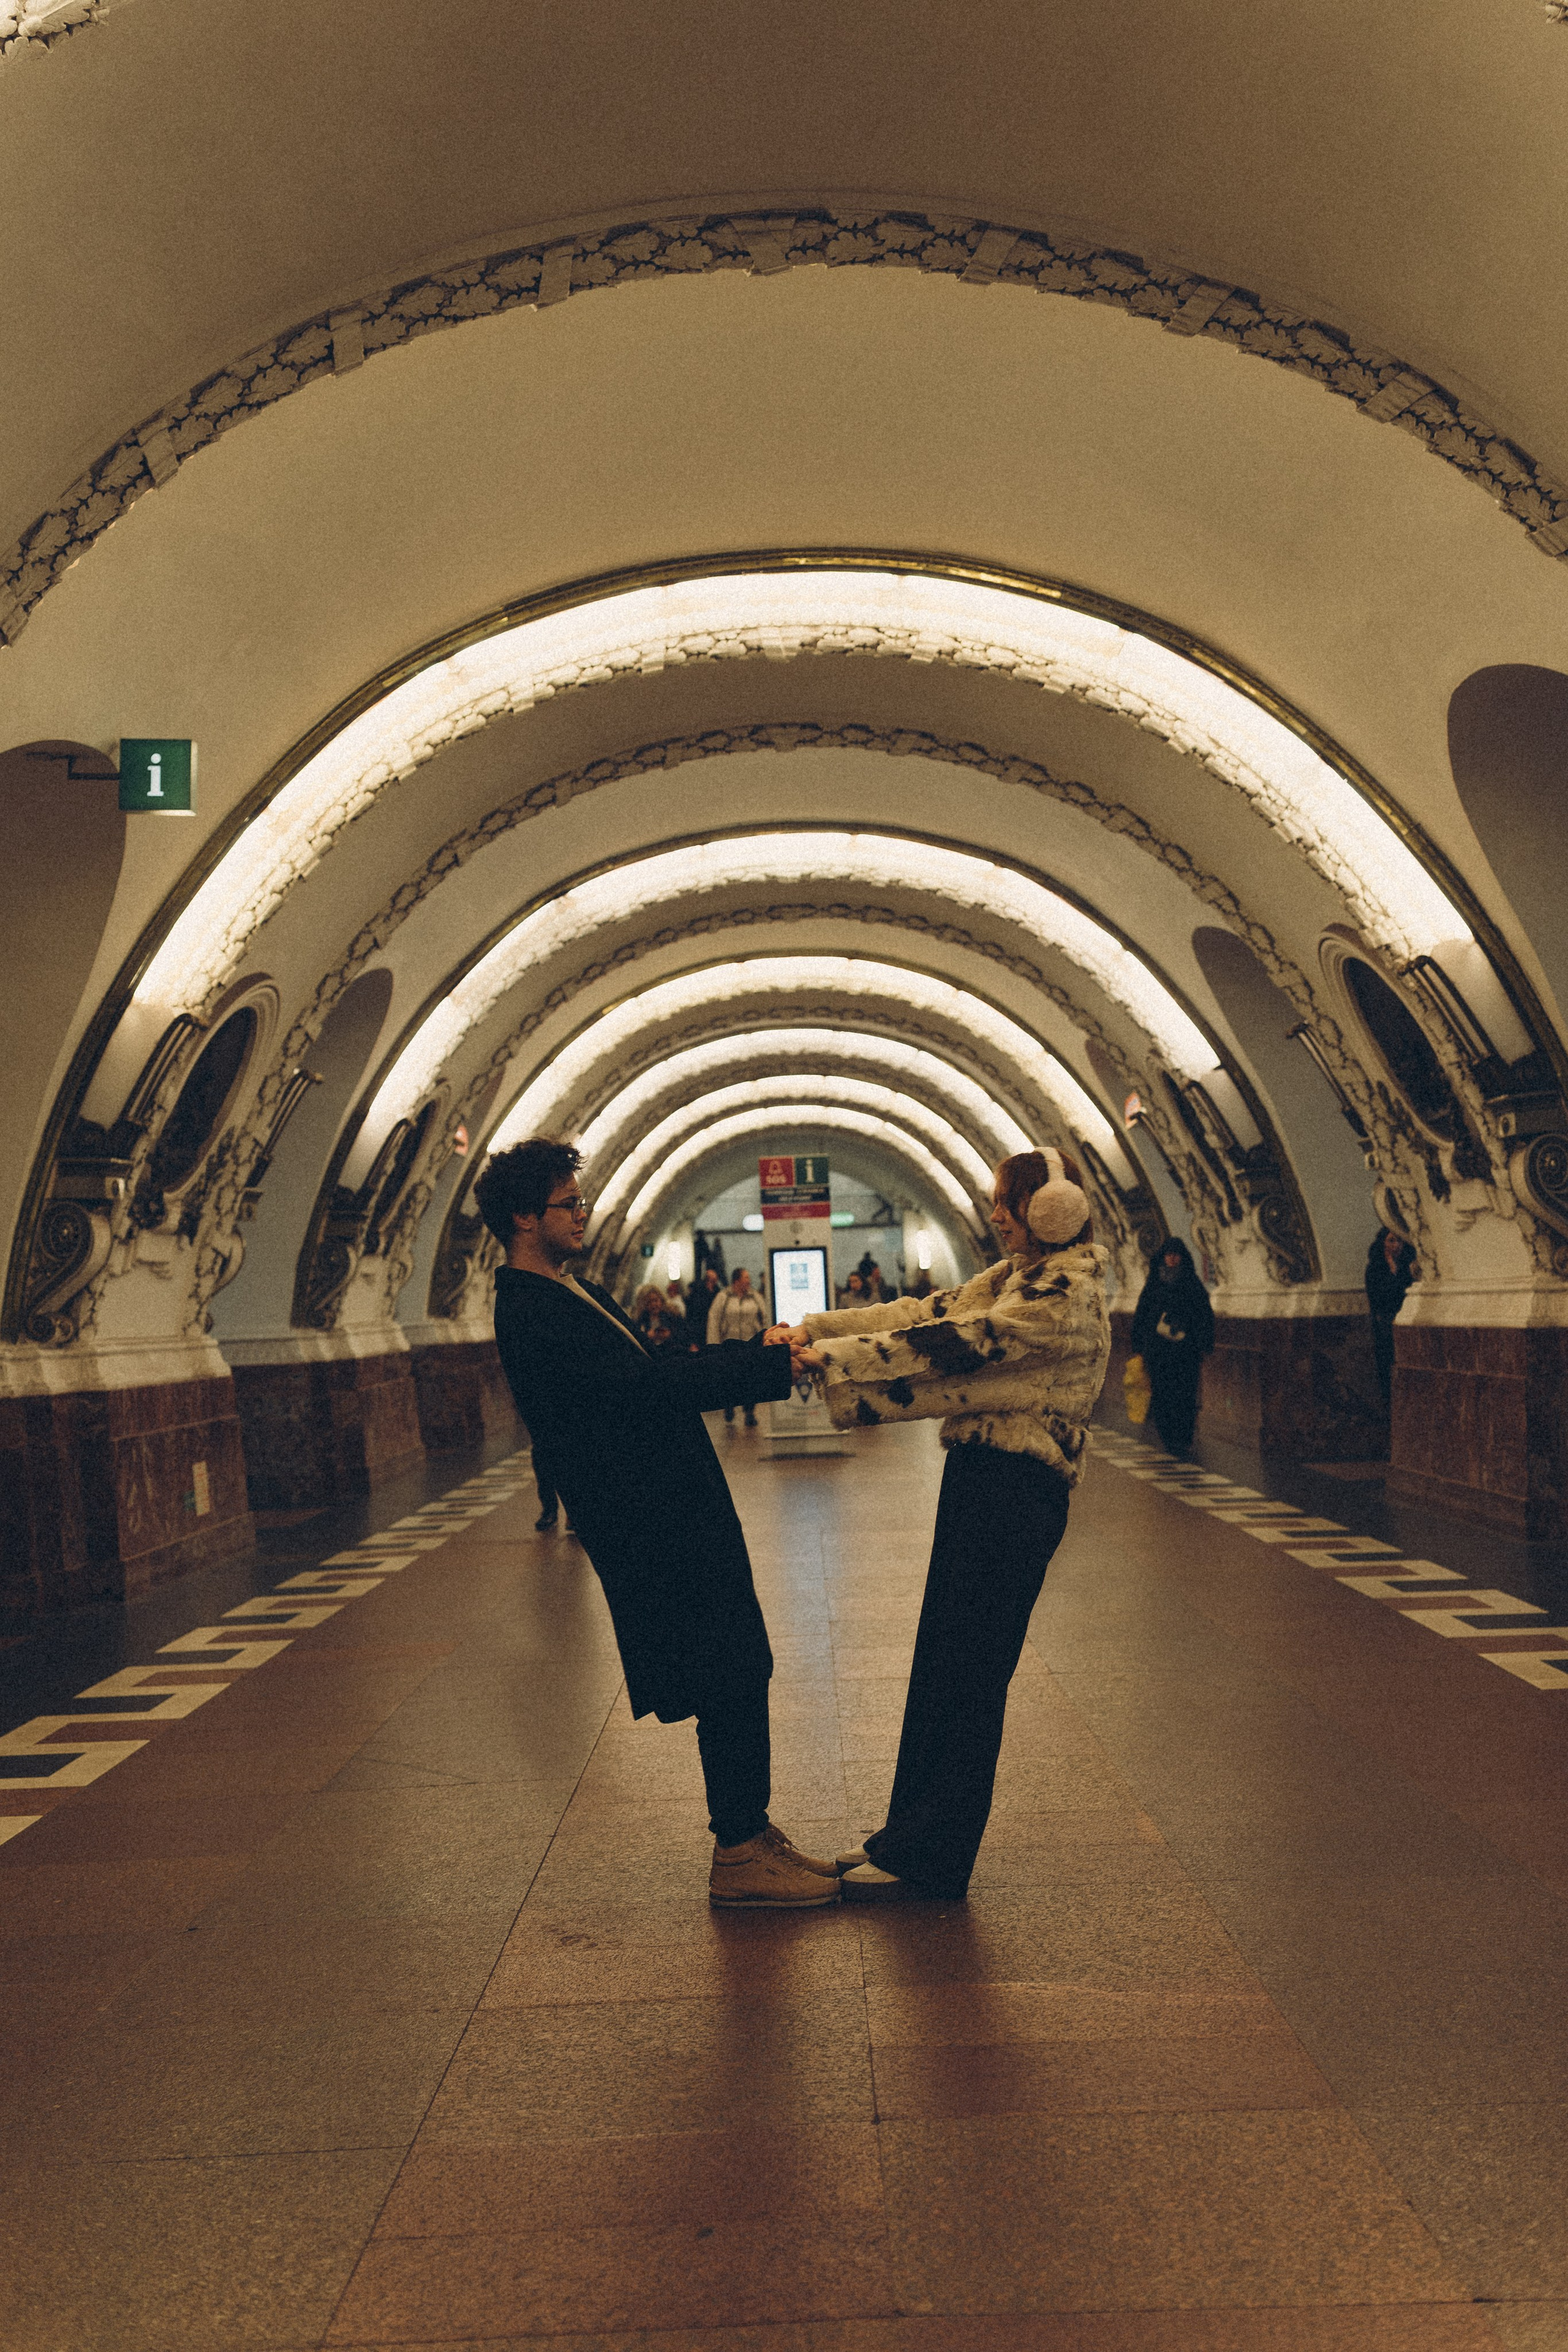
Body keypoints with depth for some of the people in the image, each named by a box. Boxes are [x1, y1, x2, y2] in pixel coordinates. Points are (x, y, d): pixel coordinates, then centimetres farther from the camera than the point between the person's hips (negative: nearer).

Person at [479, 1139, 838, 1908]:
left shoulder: (570, 1294, 16)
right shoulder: (529, 1313, -17)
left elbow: (654, 1373, 17)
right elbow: (641, 1389, -23)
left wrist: (756, 1352, 5)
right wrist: (765, 1367, -19)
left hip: (683, 1512, 10)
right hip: (653, 1524, -10)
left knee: (738, 1679, 14)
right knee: (727, 1686, -4)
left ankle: (750, 1836, 24)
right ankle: (738, 1857, 8)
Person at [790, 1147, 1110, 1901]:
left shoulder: (1067, 1292, -15)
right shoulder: (1011, 1277, 15)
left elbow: (956, 1347, -20)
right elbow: (925, 1312, 10)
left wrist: (835, 1357, -18)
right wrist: (815, 1328, 1)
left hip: (1018, 1490, -9)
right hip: (977, 1477, 9)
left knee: (967, 1676, -2)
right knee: (939, 1663, 13)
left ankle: (929, 1861, 9)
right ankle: (908, 1836, 24)